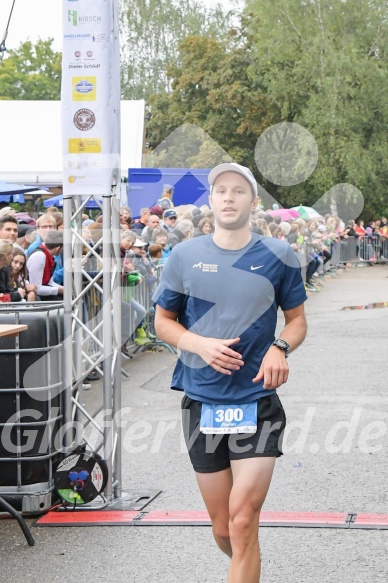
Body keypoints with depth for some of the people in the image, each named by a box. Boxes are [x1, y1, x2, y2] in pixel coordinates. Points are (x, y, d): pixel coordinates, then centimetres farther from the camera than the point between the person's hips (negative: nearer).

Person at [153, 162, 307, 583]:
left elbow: (297, 319, 9)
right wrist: (201, 344, -11)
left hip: (258, 404, -2)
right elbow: (163, 322, 9)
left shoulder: (278, 256, 0)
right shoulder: (185, 256, 2)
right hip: (201, 405, 2)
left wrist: (280, 348, -14)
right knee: (223, 530, 12)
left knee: (242, 523, -9)